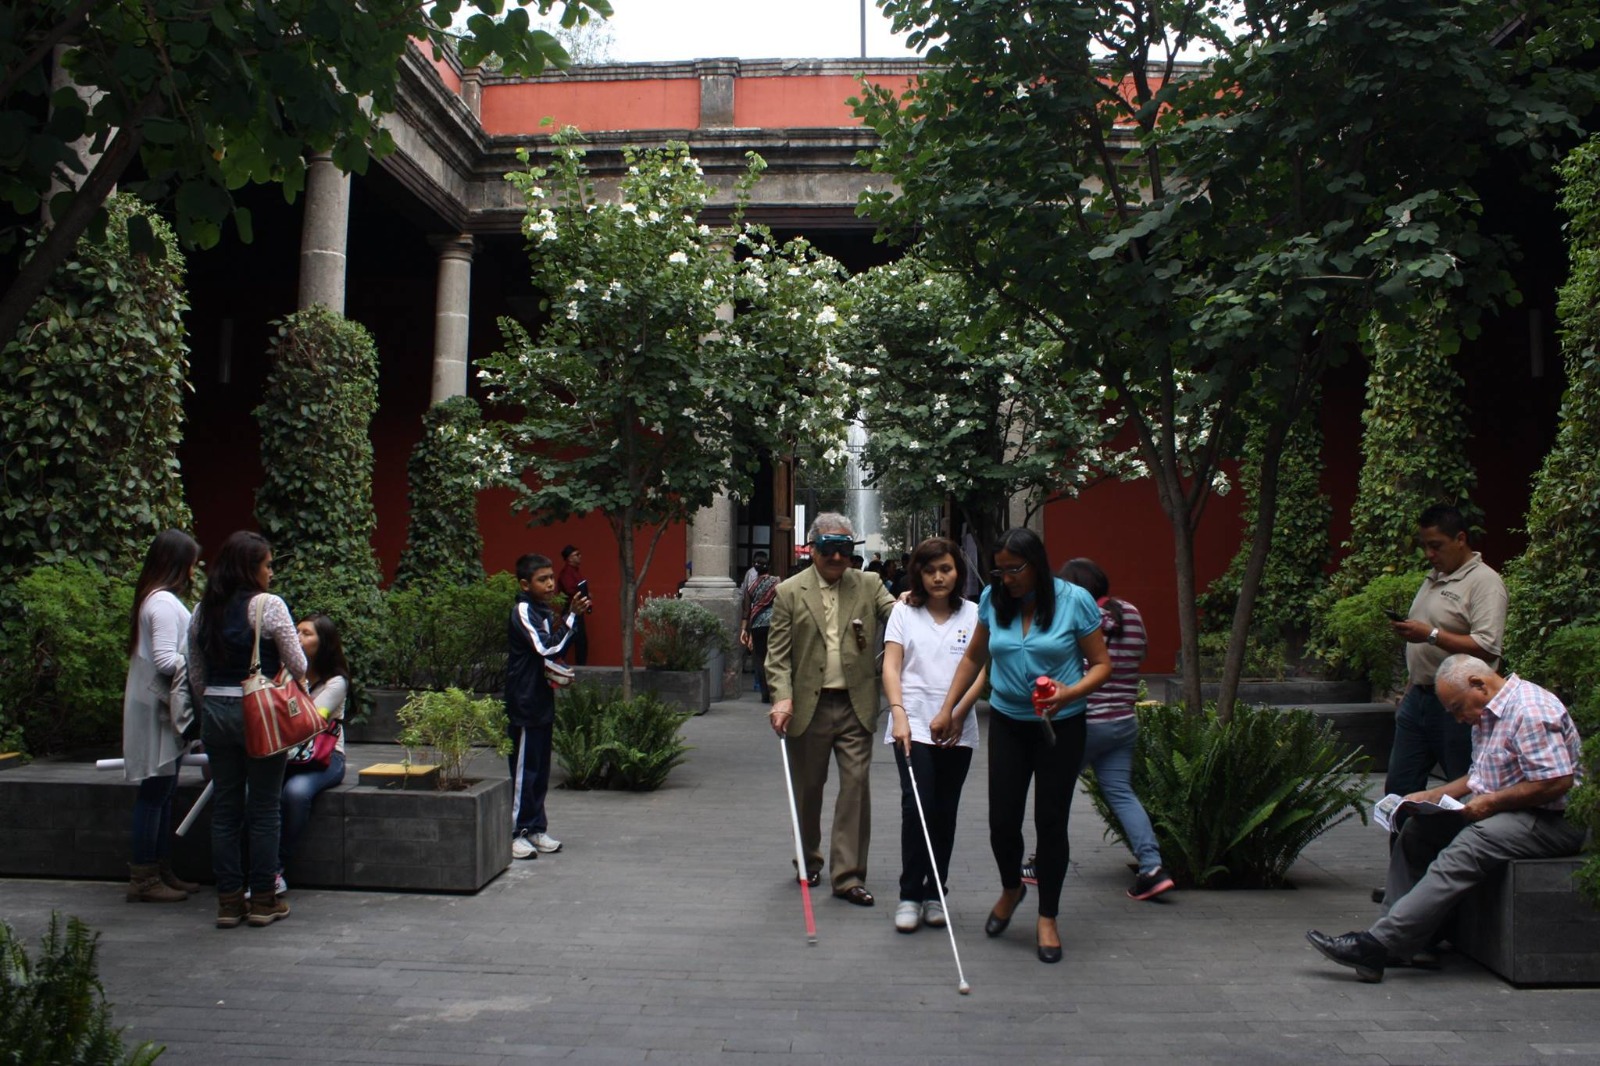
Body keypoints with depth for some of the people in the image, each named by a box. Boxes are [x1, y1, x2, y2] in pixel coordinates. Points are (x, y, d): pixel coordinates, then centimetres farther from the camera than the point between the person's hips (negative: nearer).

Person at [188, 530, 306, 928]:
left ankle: (228, 900, 16)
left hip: (216, 713, 5)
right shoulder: (269, 606, -10)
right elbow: (298, 667, -7)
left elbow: (196, 677, 12)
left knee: (225, 808, 11)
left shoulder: (203, 611, 7)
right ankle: (263, 899, 11)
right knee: (264, 809, 4)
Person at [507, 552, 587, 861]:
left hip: (542, 702, 8)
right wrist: (572, 615, -23)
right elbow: (546, 648, -24)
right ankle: (515, 833, 4)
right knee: (524, 770, -3)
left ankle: (536, 828, 21)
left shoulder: (546, 613, 13)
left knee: (540, 769, 13)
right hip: (524, 704, -8)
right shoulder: (523, 612, -13)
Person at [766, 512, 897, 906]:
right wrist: (781, 697, -16)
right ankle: (808, 862, 34)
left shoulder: (869, 586, 5)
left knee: (856, 786, -3)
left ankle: (848, 876, 4)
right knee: (808, 788, 13)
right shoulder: (790, 592, 1)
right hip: (808, 707, 0)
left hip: (855, 706, 1)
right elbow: (777, 652, -2)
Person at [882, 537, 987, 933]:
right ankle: (909, 896, -2)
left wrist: (958, 715, -12)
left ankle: (934, 894, 19)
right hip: (913, 725, -2)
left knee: (945, 813, 7)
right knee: (917, 806, -12)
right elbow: (891, 666, -3)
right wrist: (898, 713, -17)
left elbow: (982, 670, 0)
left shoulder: (973, 614, 5)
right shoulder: (903, 612, 4)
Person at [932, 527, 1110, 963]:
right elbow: (974, 657, 11)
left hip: (1061, 726, -2)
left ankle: (1048, 919, 20)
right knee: (1002, 820, 1)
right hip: (1008, 724, 3)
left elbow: (1101, 664, -6)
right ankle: (1011, 889, 33)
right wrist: (947, 709, 7)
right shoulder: (992, 600, -2)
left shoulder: (1074, 601, -11)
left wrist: (1072, 691, -25)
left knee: (1050, 821, 2)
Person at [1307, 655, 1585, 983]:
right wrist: (1432, 795, 8)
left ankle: (1379, 945, -34)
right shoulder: (1487, 713, 15)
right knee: (1418, 827, -1)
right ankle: (1398, 940, -8)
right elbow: (1479, 777, 22)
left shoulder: (1531, 711, -17)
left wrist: (1492, 802, -19)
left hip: (1552, 820, -11)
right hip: (1500, 809, 11)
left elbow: (1558, 781, -24)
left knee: (1465, 850, -30)